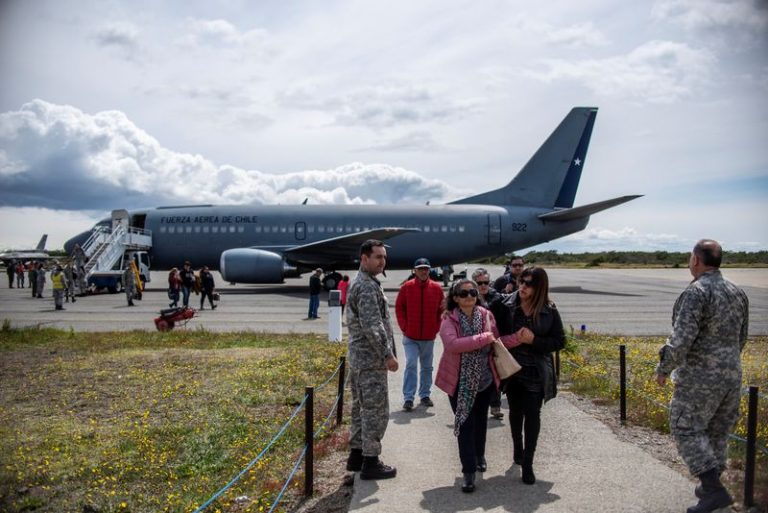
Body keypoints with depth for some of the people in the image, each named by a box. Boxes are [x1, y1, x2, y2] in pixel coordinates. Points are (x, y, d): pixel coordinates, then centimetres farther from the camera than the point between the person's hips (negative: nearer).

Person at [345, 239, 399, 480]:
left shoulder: (358, 283, 16)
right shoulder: (367, 286, -17)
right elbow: (373, 327, -24)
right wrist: (388, 354, -20)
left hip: (358, 356, 10)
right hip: (371, 359, -10)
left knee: (361, 407, 16)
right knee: (376, 410, -3)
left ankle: (356, 455, 25)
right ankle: (370, 462, 4)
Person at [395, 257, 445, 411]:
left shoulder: (436, 288, 1)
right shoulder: (407, 287, -4)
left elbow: (441, 309, 8)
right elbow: (399, 307, 2)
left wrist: (436, 327, 1)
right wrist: (404, 327, -4)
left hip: (429, 336, 3)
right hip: (410, 336, -3)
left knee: (427, 367, 13)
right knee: (411, 365, -9)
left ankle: (425, 395, 26)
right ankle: (408, 398, -4)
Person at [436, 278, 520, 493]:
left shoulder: (487, 316, -3)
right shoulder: (449, 320, -15)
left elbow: (496, 343, 4)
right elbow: (452, 344, -31)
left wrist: (517, 338, -11)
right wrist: (482, 338, -30)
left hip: (485, 379, 4)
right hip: (460, 382, -4)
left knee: (480, 420, 21)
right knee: (465, 424, -2)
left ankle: (479, 456, 45)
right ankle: (468, 471, 6)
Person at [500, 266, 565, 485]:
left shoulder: (549, 311, -8)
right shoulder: (507, 305, -8)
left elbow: (560, 341, -6)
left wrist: (533, 340, -18)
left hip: (536, 372, -1)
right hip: (512, 369, 1)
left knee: (532, 414, -2)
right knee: (515, 411, 18)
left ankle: (527, 463, 8)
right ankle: (518, 449, 40)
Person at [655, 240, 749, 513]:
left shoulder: (696, 292, -18)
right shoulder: (737, 292, 8)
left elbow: (681, 339, -24)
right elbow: (740, 338, 17)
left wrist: (663, 368, -10)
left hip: (700, 378, -8)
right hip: (731, 375, 8)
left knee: (687, 430, 2)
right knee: (717, 431, 17)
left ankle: (714, 490, -3)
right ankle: (710, 486, 28)